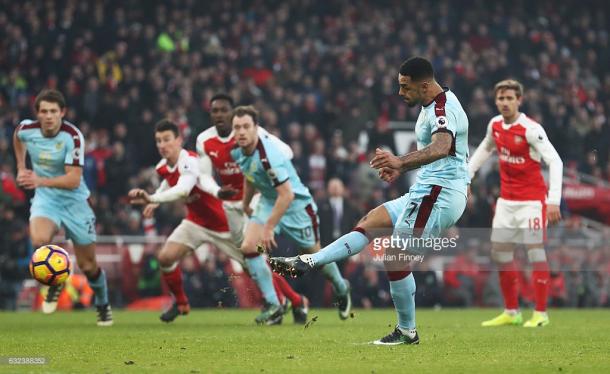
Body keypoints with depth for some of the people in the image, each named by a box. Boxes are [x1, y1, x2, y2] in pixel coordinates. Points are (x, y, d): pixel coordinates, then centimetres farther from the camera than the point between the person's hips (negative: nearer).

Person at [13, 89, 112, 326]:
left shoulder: (72, 137, -23)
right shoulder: (26, 129, -10)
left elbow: (73, 180, -28)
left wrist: (41, 180, -41)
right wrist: (21, 168, 17)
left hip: (73, 200, -2)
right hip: (45, 200, 2)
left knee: (88, 265, 6)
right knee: (39, 240, -32)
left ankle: (103, 304, 35)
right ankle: (54, 283, -3)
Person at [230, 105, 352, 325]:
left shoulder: (269, 154, -34)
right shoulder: (237, 151, -9)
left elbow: (286, 194, -34)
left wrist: (269, 228, -32)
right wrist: (245, 203, 24)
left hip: (296, 204, -6)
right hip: (268, 202, 6)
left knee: (315, 255, 11)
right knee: (248, 247, -15)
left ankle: (341, 289, 42)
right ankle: (272, 305, -7)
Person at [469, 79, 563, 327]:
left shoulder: (531, 129, -18)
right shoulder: (495, 125, 3)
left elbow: (555, 162, -22)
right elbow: (484, 149, 25)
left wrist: (554, 200, -29)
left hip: (531, 199, -7)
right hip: (506, 199, 7)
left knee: (535, 251, -8)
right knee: (499, 253, 7)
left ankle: (540, 313, -2)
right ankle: (511, 312, 17)